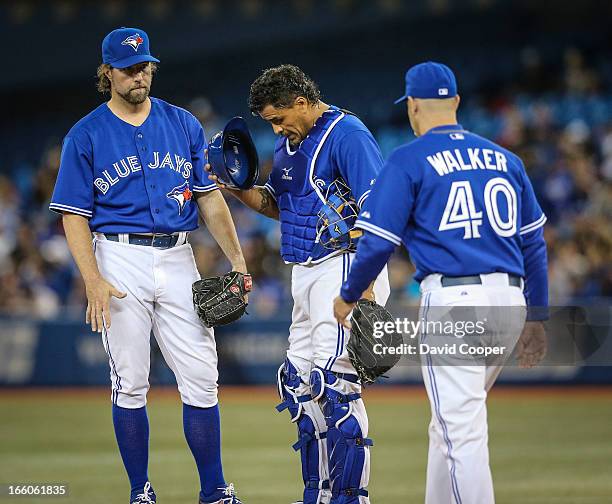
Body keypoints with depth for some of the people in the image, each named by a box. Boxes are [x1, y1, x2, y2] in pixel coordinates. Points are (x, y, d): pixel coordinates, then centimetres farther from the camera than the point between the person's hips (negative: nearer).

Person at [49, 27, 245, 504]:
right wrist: (94, 281, -13)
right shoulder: (86, 135, 1)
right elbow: (74, 215, -1)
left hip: (178, 259, 2)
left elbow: (209, 196, 11)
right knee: (130, 384, 1)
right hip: (121, 259, -2)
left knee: (201, 378, -2)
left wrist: (237, 260, 2)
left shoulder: (184, 124, 9)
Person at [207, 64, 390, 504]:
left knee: (334, 382, -14)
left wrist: (365, 286, -25)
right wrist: (236, 186, 8)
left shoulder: (347, 135, -13)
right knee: (299, 382, 11)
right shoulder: (290, 142, 15)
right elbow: (276, 205, 27)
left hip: (345, 267, -10)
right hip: (306, 273, 10)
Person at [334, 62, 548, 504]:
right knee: (451, 421, 19)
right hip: (510, 301, 6)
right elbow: (534, 243, 16)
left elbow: (378, 243, -5)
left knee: (461, 430, -7)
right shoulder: (504, 159, 15)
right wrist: (537, 317, 22)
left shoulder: (409, 160, 0)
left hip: (451, 301, -6)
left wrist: (348, 296, 11)